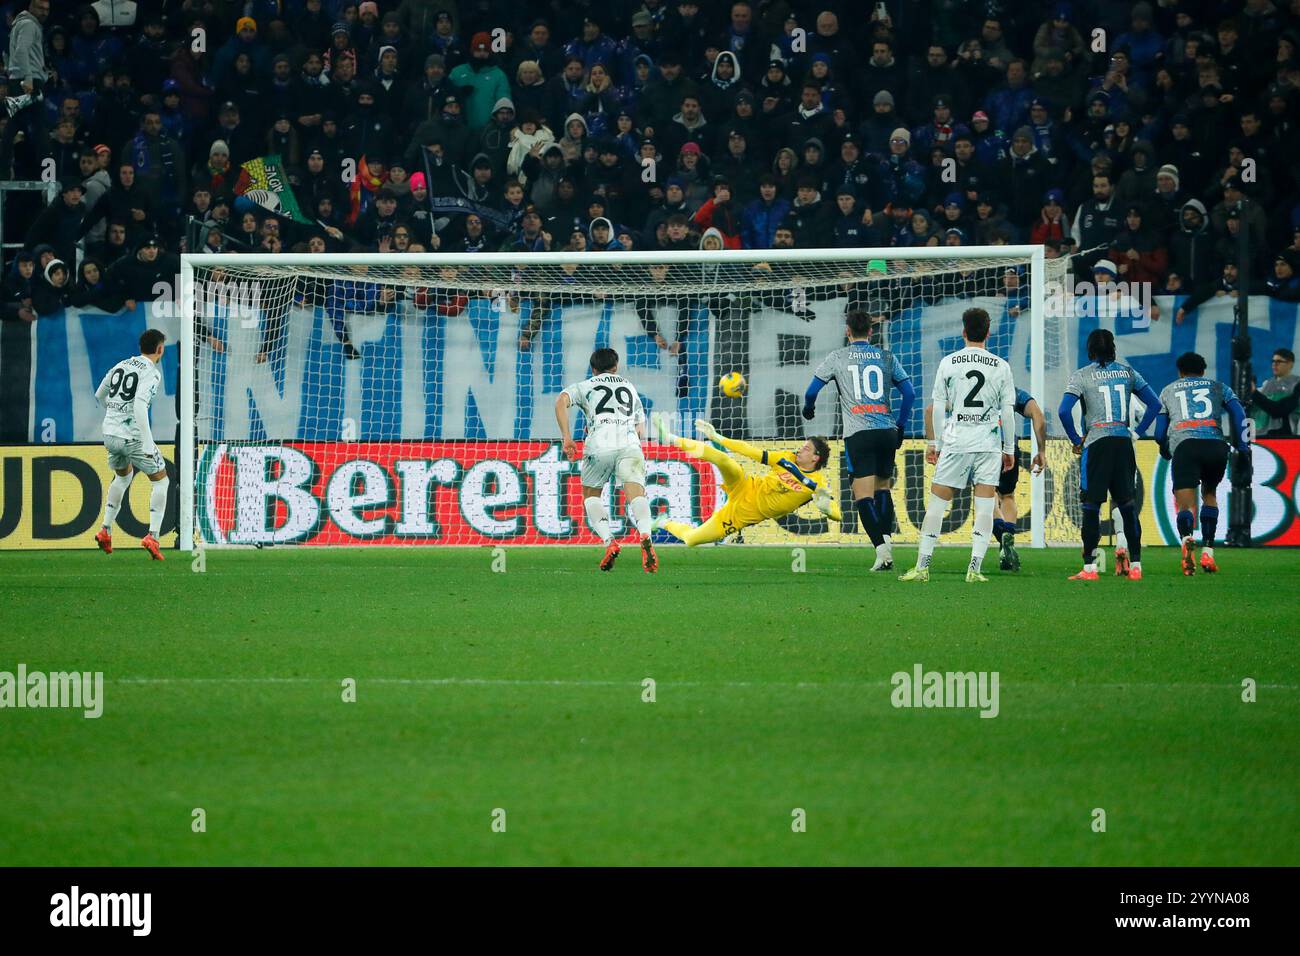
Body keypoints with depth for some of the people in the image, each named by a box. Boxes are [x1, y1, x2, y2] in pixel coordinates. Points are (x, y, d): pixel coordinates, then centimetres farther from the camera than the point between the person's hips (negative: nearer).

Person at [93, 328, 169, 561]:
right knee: (160, 480, 9)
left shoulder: (121, 366, 11)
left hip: (110, 434, 7)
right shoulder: (151, 373, -11)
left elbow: (99, 396, 22)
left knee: (123, 475, 32)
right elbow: (140, 404, -26)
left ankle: (106, 530, 26)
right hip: (132, 436, -7)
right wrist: (147, 442, -27)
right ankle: (153, 536, -5)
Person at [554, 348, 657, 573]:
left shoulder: (583, 387, 23)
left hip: (599, 445, -1)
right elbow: (641, 431, 35)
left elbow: (561, 402, 1)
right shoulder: (630, 388, 33)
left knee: (591, 495, 18)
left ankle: (609, 542, -3)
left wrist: (566, 438, 0)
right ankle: (645, 536, -44)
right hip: (630, 444, 1)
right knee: (636, 495, -15)